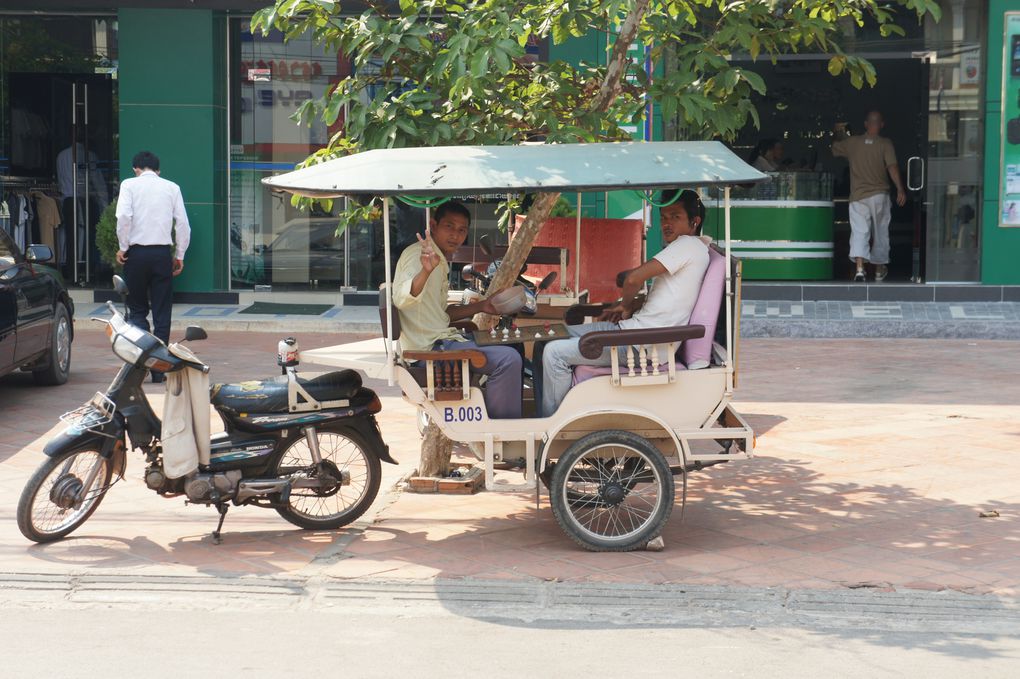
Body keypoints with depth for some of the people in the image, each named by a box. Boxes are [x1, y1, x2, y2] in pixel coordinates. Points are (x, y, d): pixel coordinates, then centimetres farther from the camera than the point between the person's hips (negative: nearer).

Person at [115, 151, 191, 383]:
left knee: (137, 309, 9)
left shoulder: (129, 185, 3)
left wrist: (123, 248, -2)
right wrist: (179, 255, 10)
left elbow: (123, 216, -12)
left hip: (137, 252, -1)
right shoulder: (171, 187, 9)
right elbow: (183, 223, 3)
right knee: (162, 312, 6)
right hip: (163, 252, 1)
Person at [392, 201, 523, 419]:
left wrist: (480, 307, 14)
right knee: (508, 359, -21)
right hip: (429, 349, -11)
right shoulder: (418, 254, -14)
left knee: (509, 349, 24)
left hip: (438, 341, 11)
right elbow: (401, 299, -33)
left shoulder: (442, 261, 18)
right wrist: (426, 271, -52)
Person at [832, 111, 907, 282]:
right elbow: (892, 167, -16)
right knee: (880, 233, 14)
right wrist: (900, 190, -15)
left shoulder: (852, 142, 2)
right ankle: (879, 270, 26)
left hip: (857, 196, 1)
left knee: (859, 232, -5)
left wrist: (839, 134, 36)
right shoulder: (885, 144, -5)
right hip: (879, 195, -1)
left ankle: (859, 268, -25)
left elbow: (834, 149, 19)